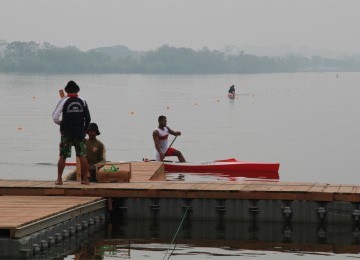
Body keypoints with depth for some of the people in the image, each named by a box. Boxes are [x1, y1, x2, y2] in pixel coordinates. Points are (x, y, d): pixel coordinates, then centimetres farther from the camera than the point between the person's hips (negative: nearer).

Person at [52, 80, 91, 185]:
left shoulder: (63, 101, -5)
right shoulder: (82, 101, 3)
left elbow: (55, 117, -9)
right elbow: (88, 118, 5)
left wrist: (61, 123, 10)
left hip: (66, 133, -2)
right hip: (80, 132, 2)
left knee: (63, 156, 4)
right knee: (82, 156, 4)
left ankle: (59, 179, 3)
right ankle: (85, 179, 2)